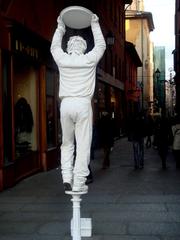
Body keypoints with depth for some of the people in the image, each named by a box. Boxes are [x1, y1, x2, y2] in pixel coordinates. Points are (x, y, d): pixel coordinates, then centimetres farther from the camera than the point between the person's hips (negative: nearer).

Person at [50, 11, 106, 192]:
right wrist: (95, 25, 28)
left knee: (67, 143, 14)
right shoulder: (89, 60, 2)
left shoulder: (62, 59, 7)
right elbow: (101, 45, 20)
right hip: (83, 104, -2)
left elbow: (54, 46, 29)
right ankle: (78, 183, -1)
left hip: (66, 104, 2)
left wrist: (60, 27, 38)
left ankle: (67, 177, 2)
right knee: (83, 145, 0)